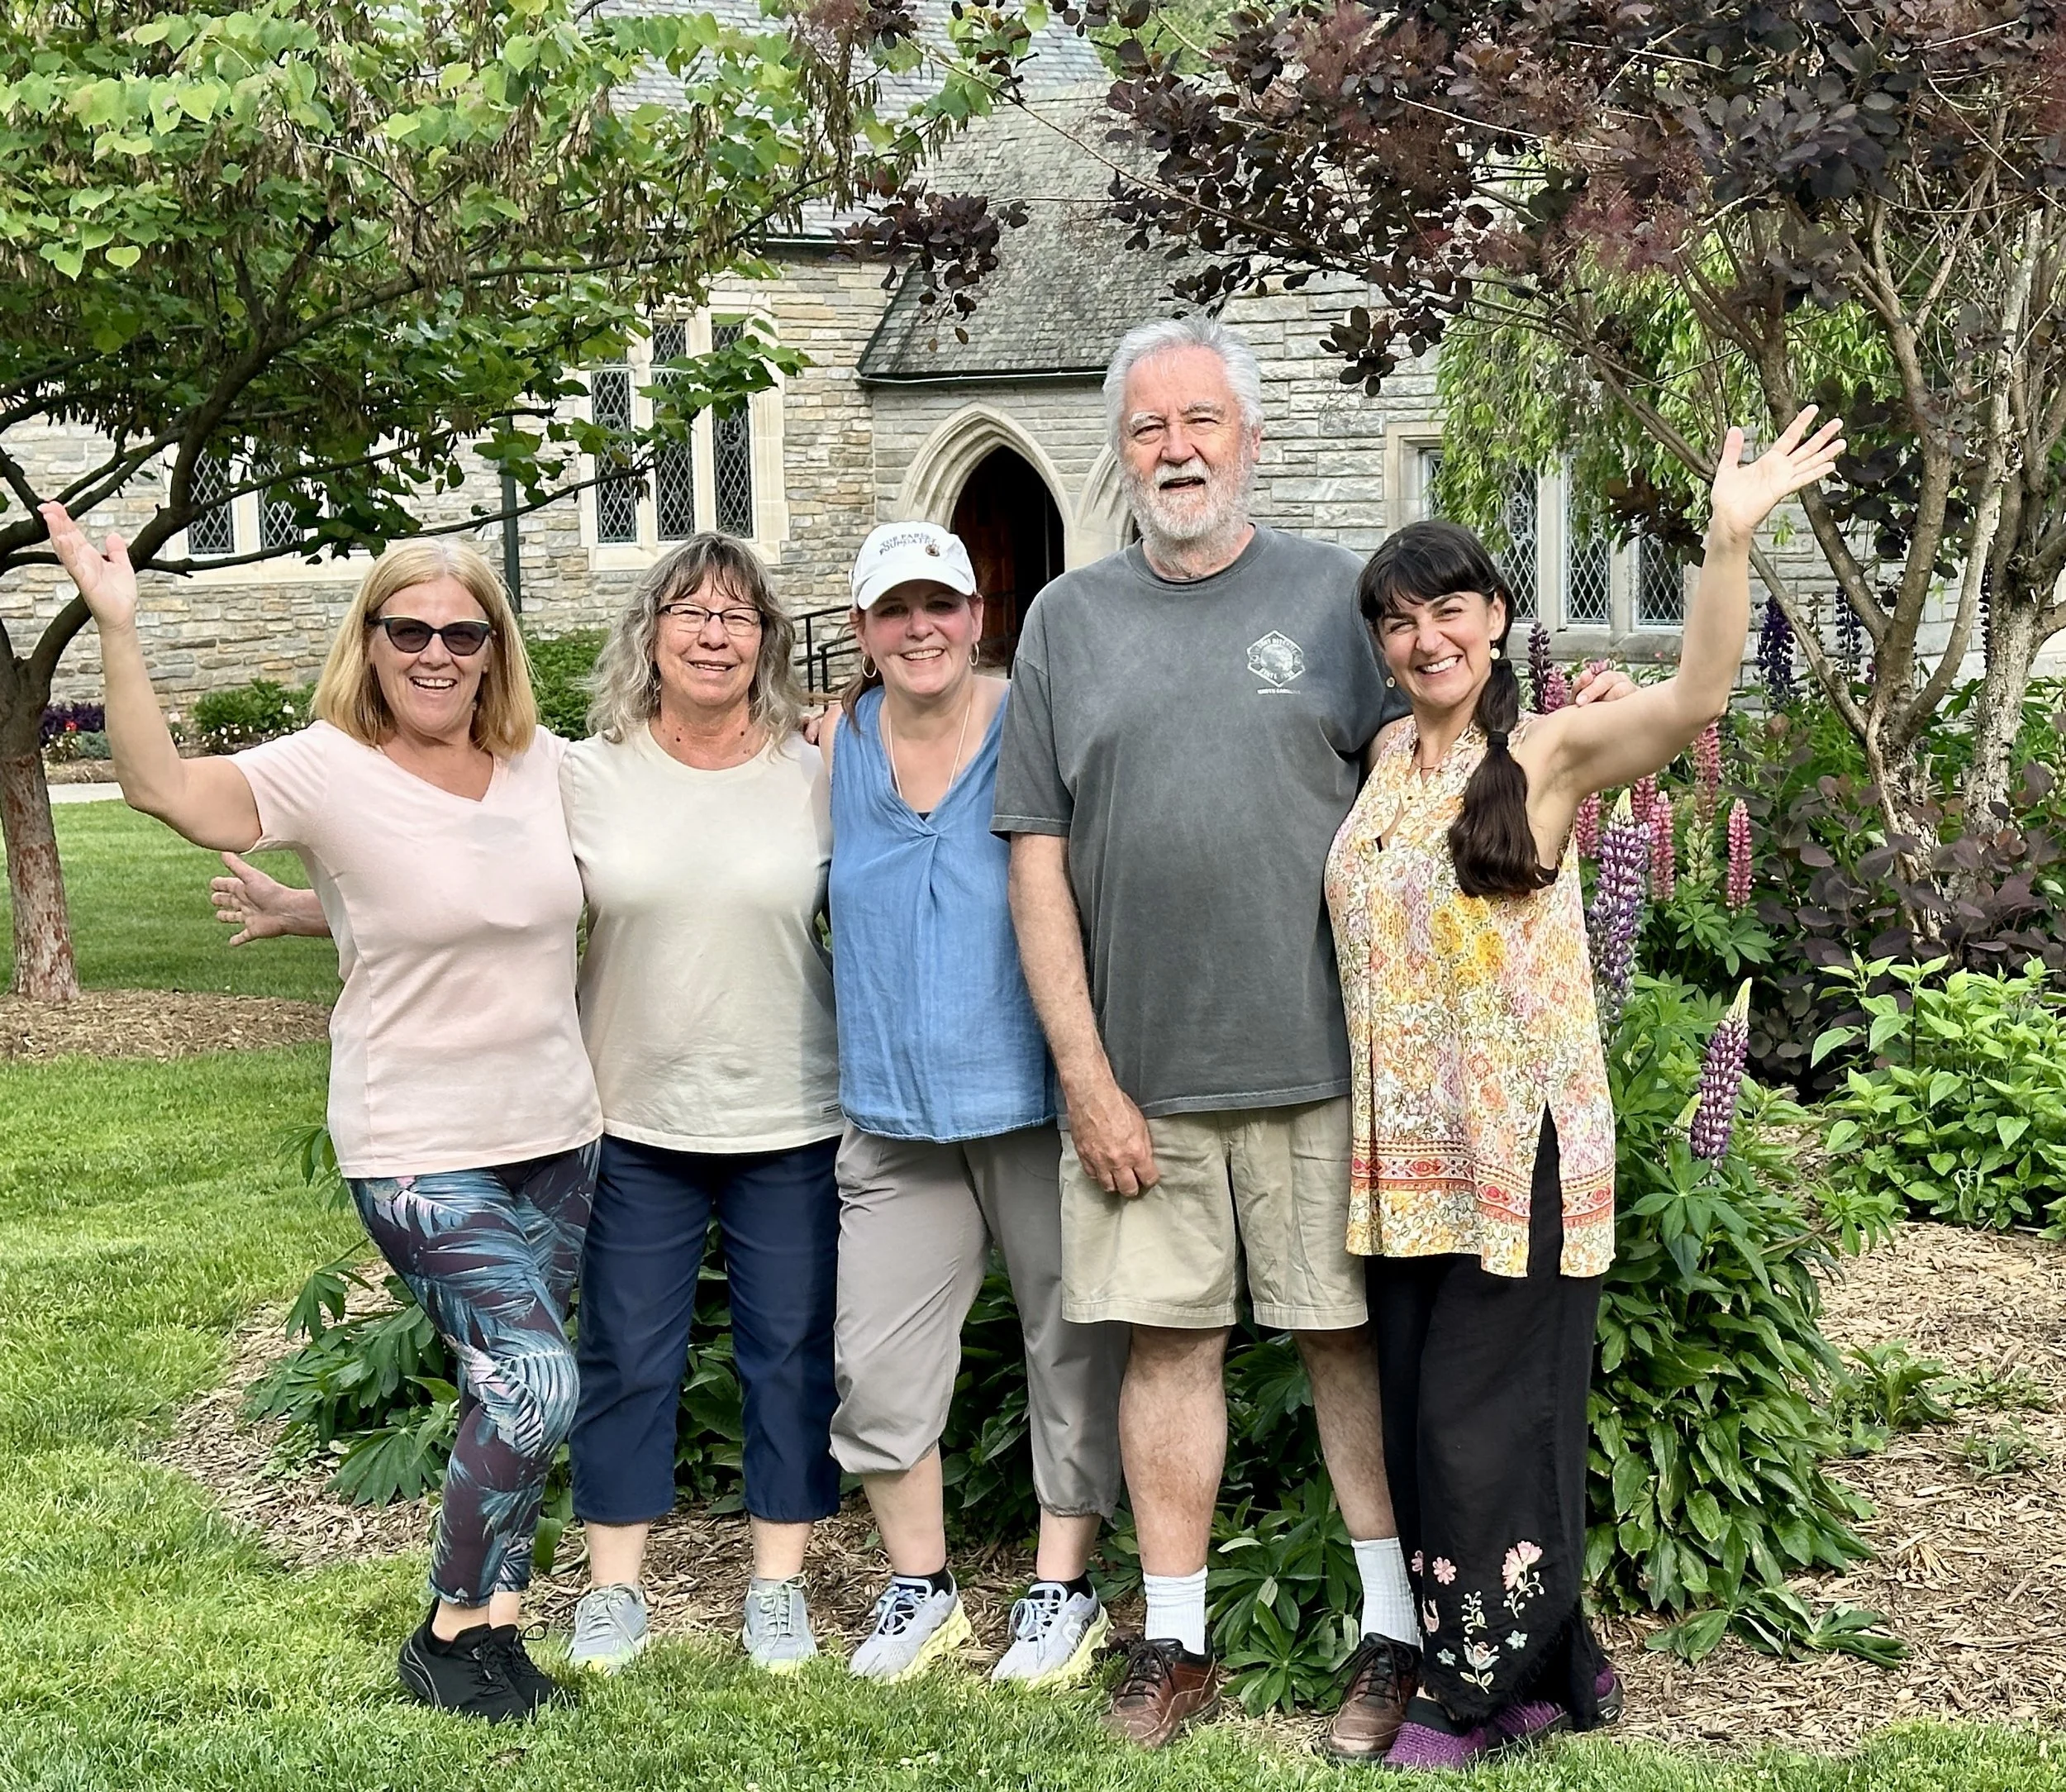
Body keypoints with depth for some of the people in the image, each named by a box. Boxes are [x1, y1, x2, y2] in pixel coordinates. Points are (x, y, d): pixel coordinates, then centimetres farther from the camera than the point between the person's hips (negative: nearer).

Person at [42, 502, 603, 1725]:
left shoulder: (544, 764, 2)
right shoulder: (328, 772, -12)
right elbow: (163, 786, -27)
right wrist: (118, 629, -36)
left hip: (558, 1133, 6)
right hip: (420, 1153, -5)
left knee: (514, 1390, 13)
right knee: (535, 1385, -13)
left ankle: (481, 1617, 30)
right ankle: (458, 1635, 8)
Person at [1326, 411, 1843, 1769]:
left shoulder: (1546, 755, -10)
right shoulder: (1386, 757, 9)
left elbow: (1696, 698, -29)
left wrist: (1731, 539, -38)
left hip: (1517, 1147, -7)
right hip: (1404, 1149, 7)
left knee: (1482, 1418, 0)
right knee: (1423, 1420, 12)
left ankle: (1490, 1695, 18)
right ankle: (1548, 1671, 28)